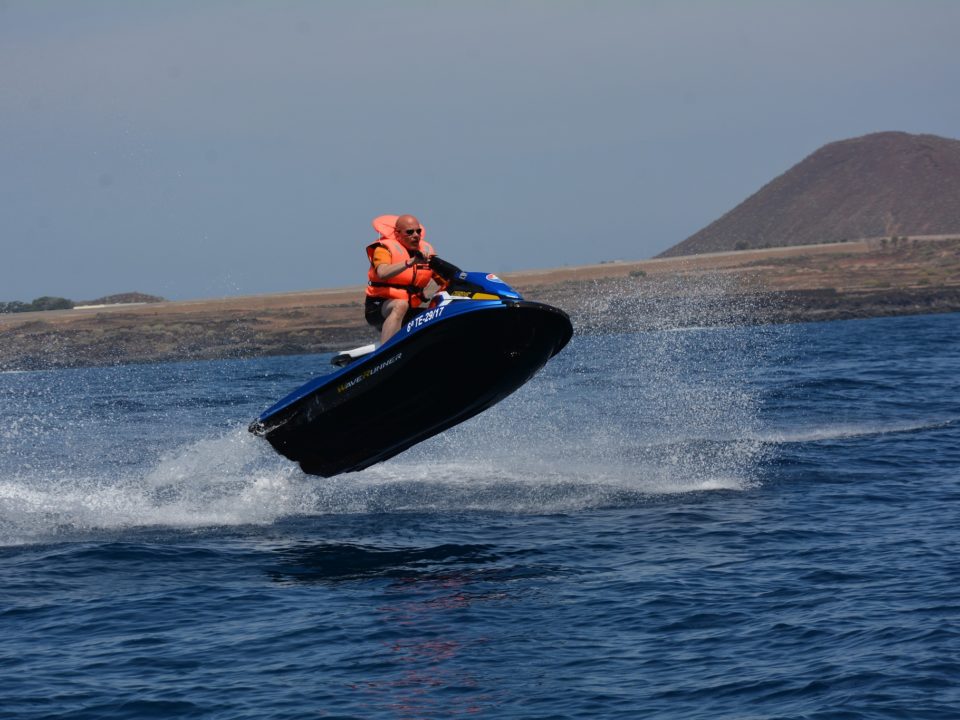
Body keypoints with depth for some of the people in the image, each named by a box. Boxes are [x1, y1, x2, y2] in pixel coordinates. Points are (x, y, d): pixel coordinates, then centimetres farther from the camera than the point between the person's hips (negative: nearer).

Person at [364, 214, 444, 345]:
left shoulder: (426, 250, 11)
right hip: (379, 307, -7)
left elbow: (445, 280, 10)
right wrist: (411, 262, -40)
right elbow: (382, 273, -29)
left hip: (410, 310, 7)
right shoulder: (385, 248, -7)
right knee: (401, 305, -39)